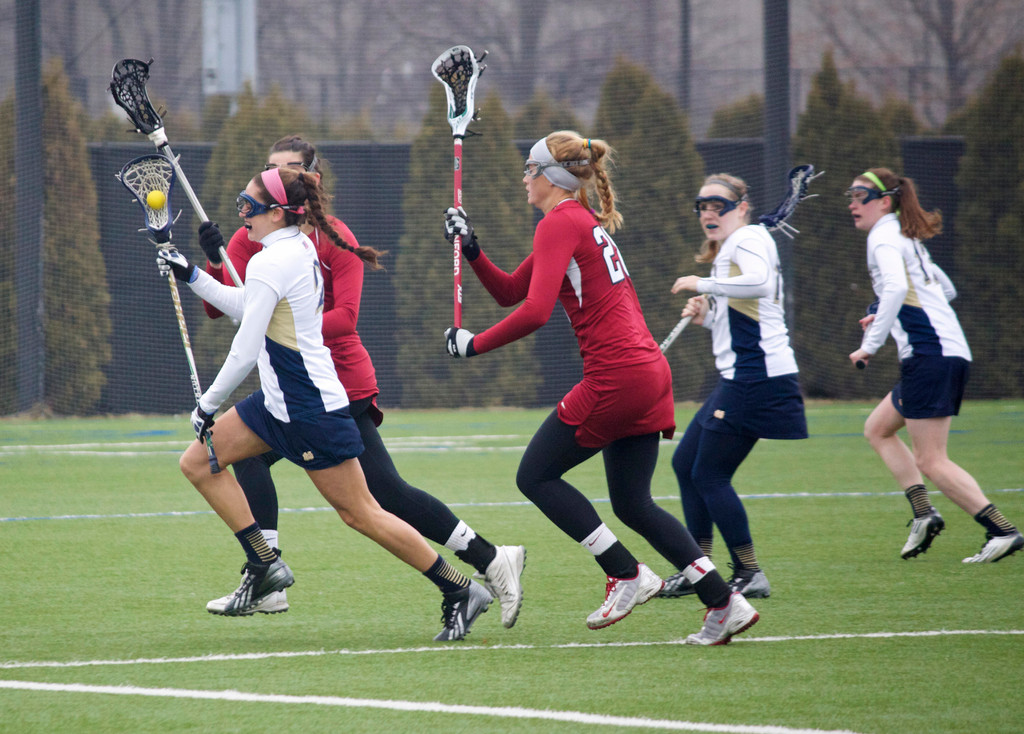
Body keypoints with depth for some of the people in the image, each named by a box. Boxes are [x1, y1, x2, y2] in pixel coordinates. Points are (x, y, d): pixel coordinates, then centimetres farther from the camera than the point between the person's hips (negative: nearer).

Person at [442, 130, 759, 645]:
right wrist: (471, 251, 15)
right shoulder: (584, 222, 21)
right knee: (633, 505, 13)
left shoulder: (559, 224, -9)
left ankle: (628, 576, -1)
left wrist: (475, 344, -10)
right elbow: (509, 292, 27)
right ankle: (724, 604, 6)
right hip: (649, 373, 9)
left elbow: (534, 312, -21)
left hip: (614, 378, -9)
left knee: (536, 476, 3)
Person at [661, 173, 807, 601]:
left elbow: (759, 282, -32)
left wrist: (702, 285, -22)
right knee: (685, 462, 13)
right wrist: (706, 316, 11)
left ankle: (750, 576, -4)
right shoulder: (727, 251, 22)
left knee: (709, 475, -8)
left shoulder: (748, 239, -9)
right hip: (740, 376, 11)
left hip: (756, 375, -11)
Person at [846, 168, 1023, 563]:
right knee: (877, 429, 19)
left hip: (929, 355, -10)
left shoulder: (884, 237, -8)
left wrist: (871, 344, -23)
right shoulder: (907, 238, 21)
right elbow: (946, 289, 31)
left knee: (931, 461, -8)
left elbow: (896, 288, -27)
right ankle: (923, 513, 9)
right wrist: (884, 316, 27)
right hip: (953, 352, 10)